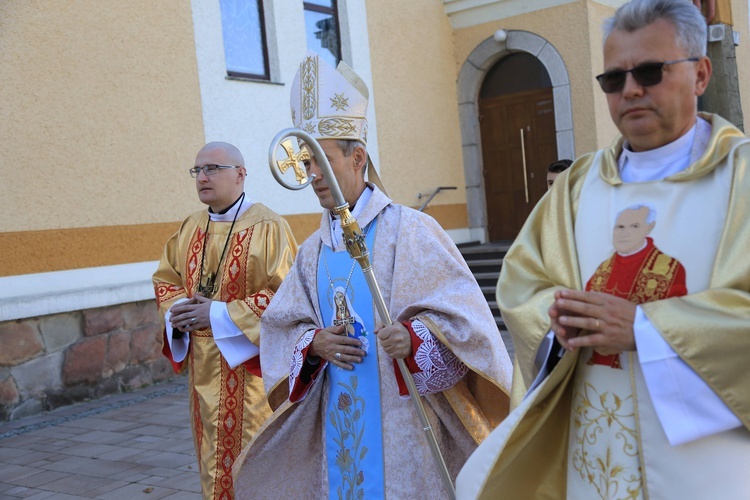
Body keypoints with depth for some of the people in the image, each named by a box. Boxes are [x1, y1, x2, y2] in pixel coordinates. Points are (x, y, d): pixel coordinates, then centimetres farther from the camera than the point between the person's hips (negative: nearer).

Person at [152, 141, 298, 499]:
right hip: (205, 366, 6)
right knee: (214, 459, 15)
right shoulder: (191, 228, 9)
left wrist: (221, 314, -18)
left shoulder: (267, 227, -11)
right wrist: (178, 309, -5)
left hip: (251, 363, -6)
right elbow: (165, 278, 17)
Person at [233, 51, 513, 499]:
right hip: (338, 424, 5)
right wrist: (313, 344, -9)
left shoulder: (411, 231, -7)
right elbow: (282, 327, 11)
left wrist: (414, 337, -28)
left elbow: (463, 314, -11)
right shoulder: (314, 251, 9)